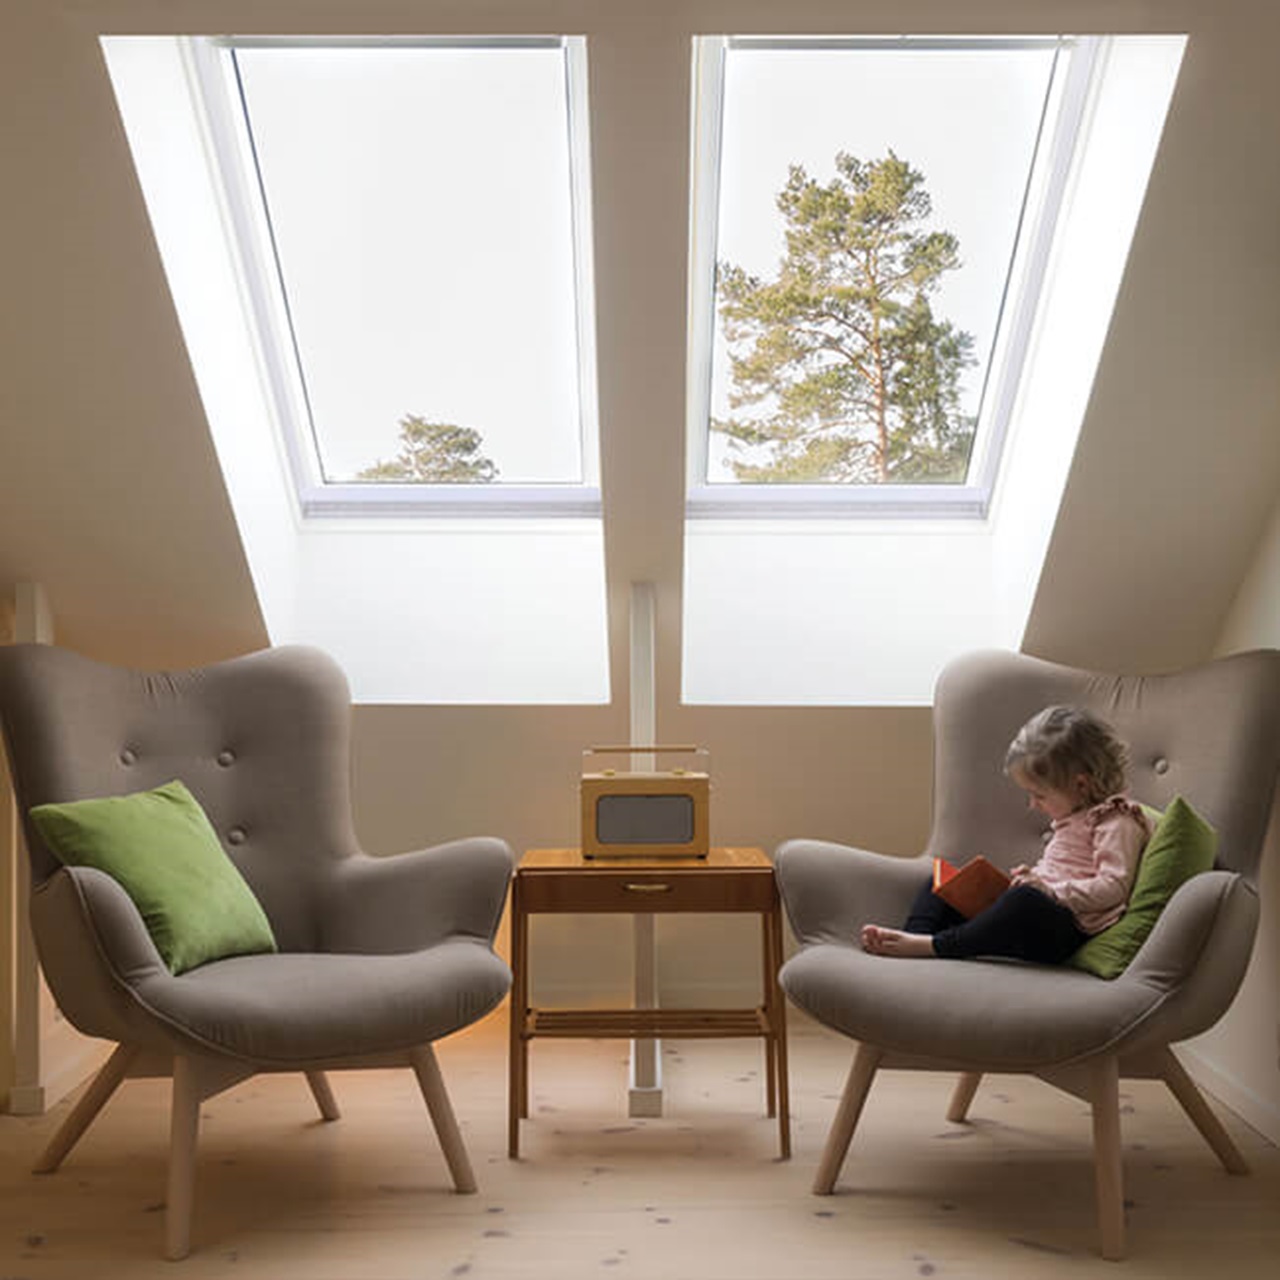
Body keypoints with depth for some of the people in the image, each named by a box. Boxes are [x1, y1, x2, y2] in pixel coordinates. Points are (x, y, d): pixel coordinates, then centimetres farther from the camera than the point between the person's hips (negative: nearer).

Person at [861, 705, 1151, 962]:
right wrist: (1033, 877, 14)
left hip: (1066, 929, -10)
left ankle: (933, 945, -38)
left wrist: (1051, 890, -23)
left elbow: (1112, 887, -19)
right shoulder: (1070, 817, 22)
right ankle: (913, 936, -17)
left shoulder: (1116, 821, -8)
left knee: (1025, 901, -42)